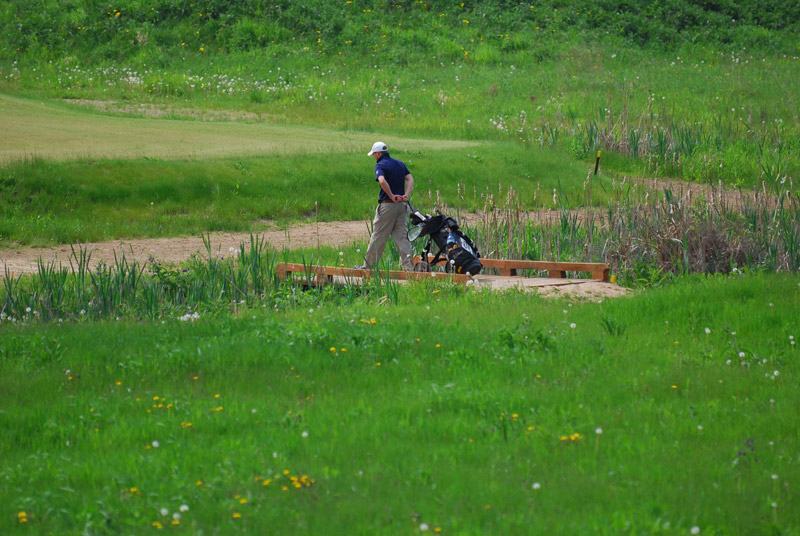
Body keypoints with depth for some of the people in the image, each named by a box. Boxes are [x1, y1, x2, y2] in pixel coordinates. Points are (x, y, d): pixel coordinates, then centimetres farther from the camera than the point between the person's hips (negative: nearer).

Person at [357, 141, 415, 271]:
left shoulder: (380, 165, -9)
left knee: (378, 237, 2)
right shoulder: (400, 163, 14)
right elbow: (410, 179, 6)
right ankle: (408, 266, -3)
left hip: (387, 205, -6)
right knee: (401, 237, 6)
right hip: (401, 206, 6)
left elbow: (382, 181, -27)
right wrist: (406, 195, -5)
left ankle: (369, 265, 10)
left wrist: (392, 196, -20)